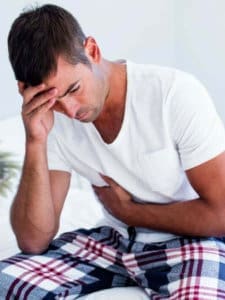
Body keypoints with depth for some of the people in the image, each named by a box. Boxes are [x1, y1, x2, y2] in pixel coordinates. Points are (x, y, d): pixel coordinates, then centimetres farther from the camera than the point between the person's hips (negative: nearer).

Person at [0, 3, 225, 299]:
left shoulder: (177, 93, -21)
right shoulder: (52, 120, -8)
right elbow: (33, 241, -13)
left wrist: (128, 211, -10)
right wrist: (35, 142, -23)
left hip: (189, 240, -4)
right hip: (111, 239, 4)